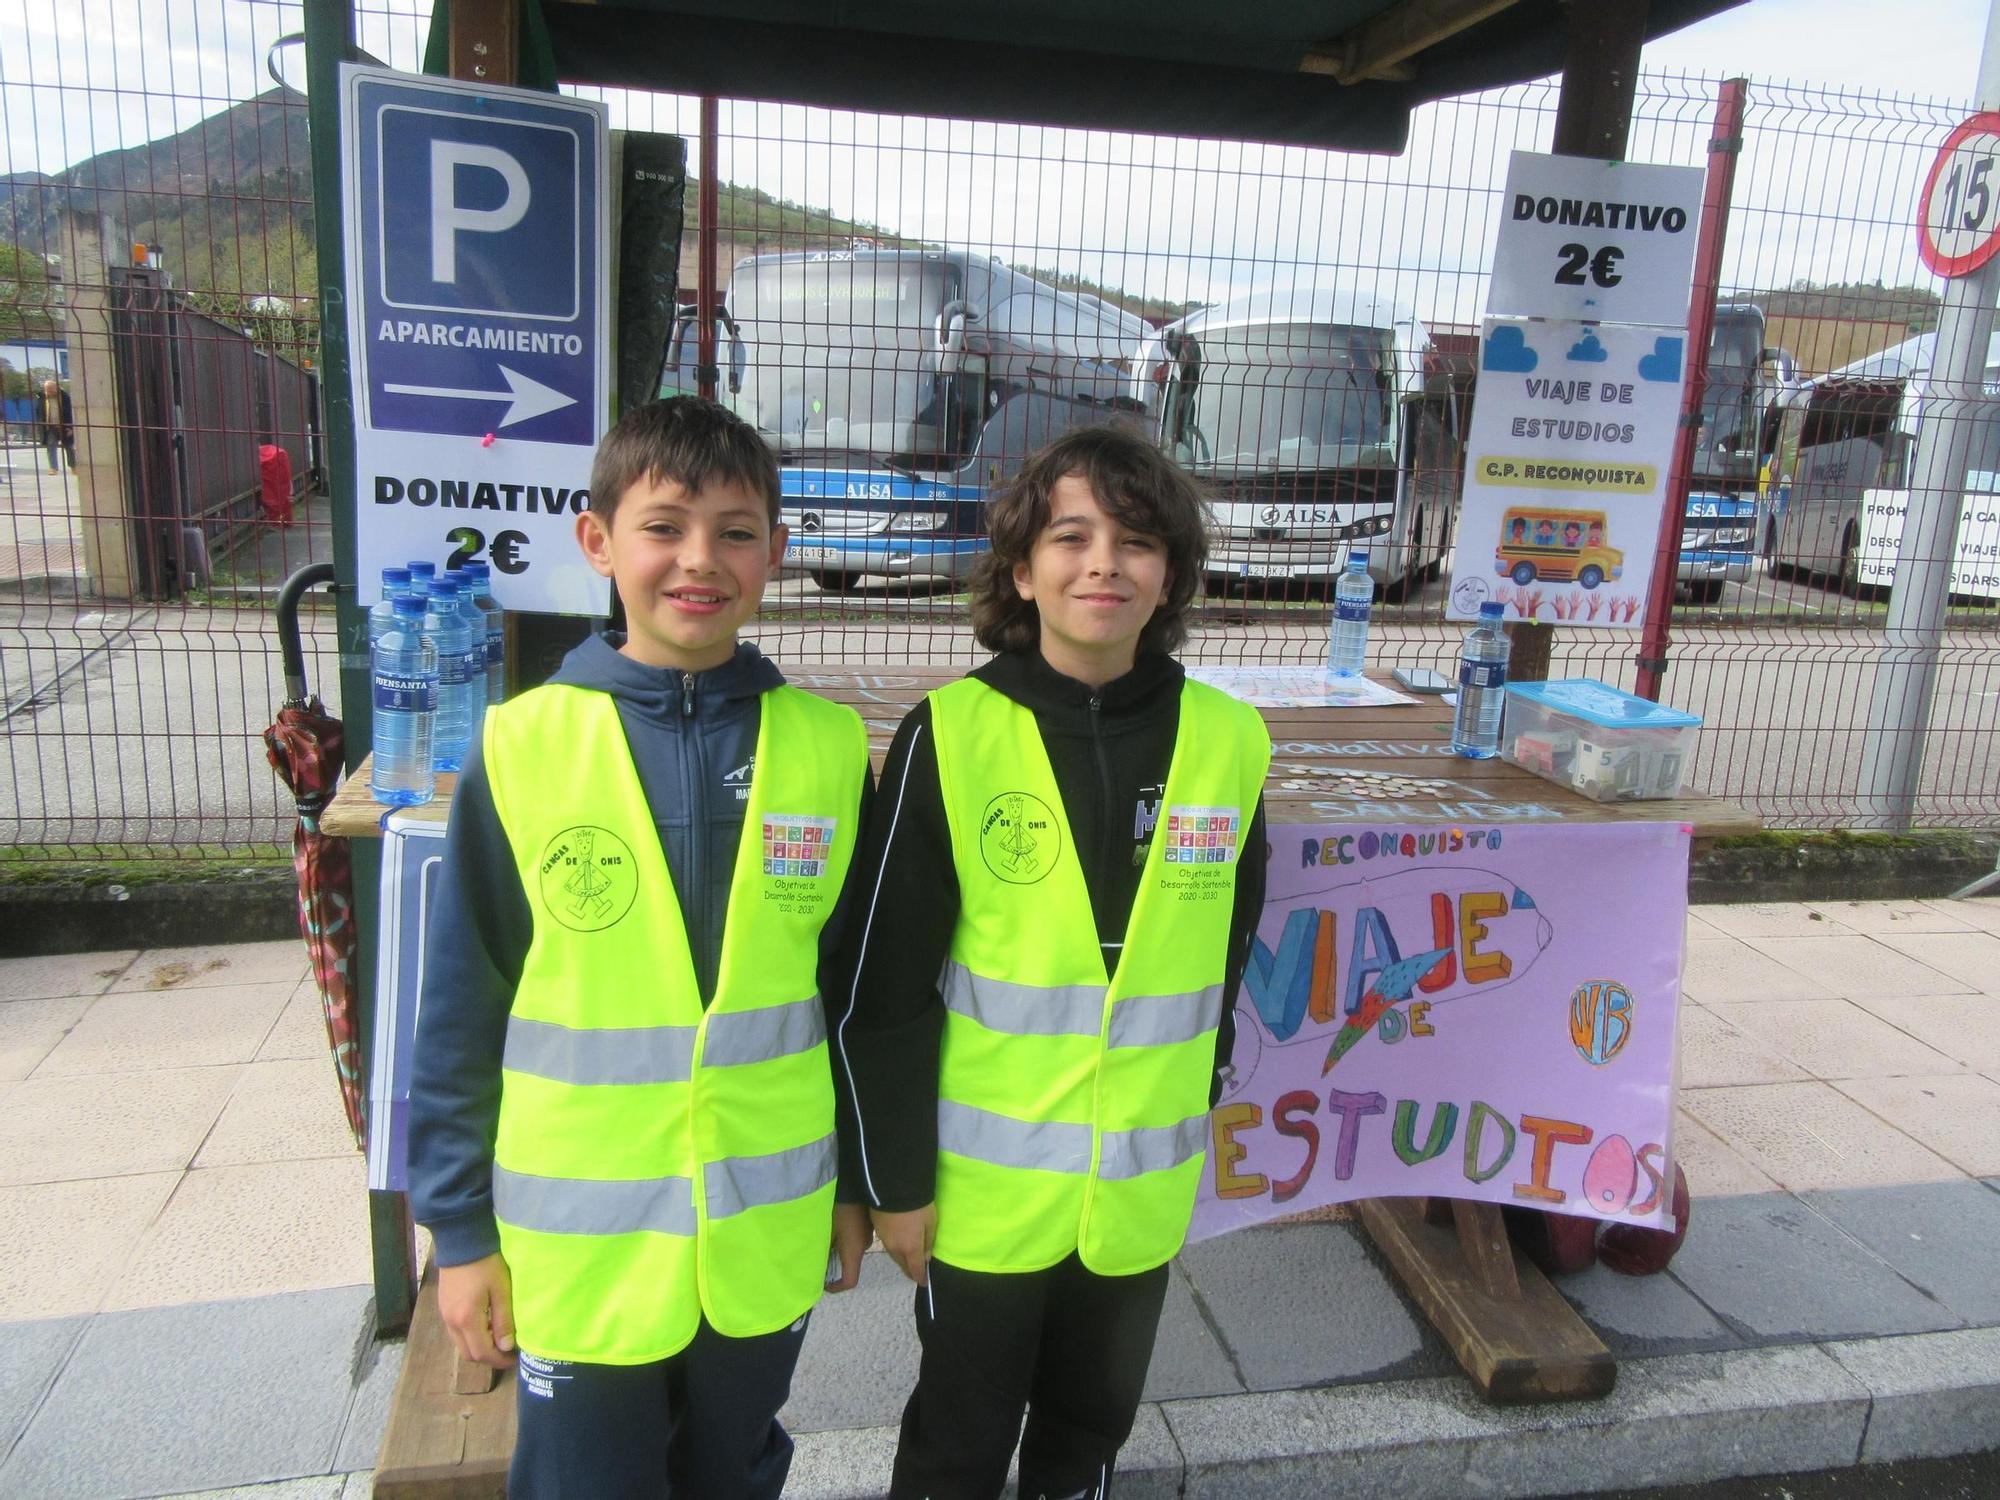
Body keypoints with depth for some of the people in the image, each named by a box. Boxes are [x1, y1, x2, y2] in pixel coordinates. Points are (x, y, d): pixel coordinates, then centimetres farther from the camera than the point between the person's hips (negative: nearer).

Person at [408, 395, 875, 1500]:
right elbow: (459, 1008, -4)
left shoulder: (826, 747, -7)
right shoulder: (523, 748, -12)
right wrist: (459, 1228, 0)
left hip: (768, 1235, 2)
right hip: (579, 1244, -1)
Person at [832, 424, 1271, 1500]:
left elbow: (1227, 953, 7)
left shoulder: (1228, 740, -6)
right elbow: (883, 990, -10)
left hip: (1143, 1188, 3)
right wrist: (894, 1177, -7)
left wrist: (1196, 1103, 13)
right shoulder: (950, 737, -15)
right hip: (985, 1185, -2)